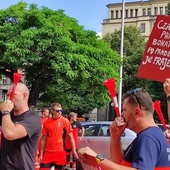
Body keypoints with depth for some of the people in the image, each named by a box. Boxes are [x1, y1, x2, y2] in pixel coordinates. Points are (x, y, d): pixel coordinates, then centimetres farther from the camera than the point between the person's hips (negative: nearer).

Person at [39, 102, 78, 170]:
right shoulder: (46, 122, 2)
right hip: (48, 152, 2)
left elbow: (71, 136, -2)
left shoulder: (65, 121, -3)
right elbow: (44, 139, 8)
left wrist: (74, 150, -9)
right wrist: (41, 154, 6)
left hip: (60, 152, -2)